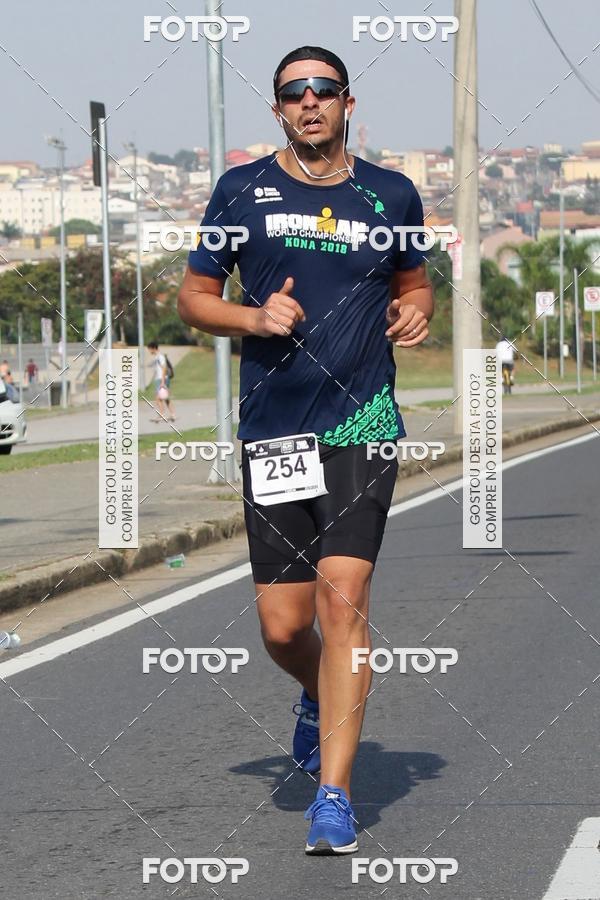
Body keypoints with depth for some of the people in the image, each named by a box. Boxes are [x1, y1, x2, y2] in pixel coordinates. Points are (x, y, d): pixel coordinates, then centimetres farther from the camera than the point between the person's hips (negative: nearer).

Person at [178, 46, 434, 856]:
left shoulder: (392, 196, 8)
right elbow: (195, 296, 10)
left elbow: (415, 282, 23)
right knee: (284, 625, 3)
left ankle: (334, 797, -11)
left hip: (364, 424, -1)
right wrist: (255, 318, -9)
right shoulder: (241, 190, 5)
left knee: (343, 598, -14)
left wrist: (415, 313, 0)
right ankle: (320, 698, 40)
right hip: (273, 426, 1)